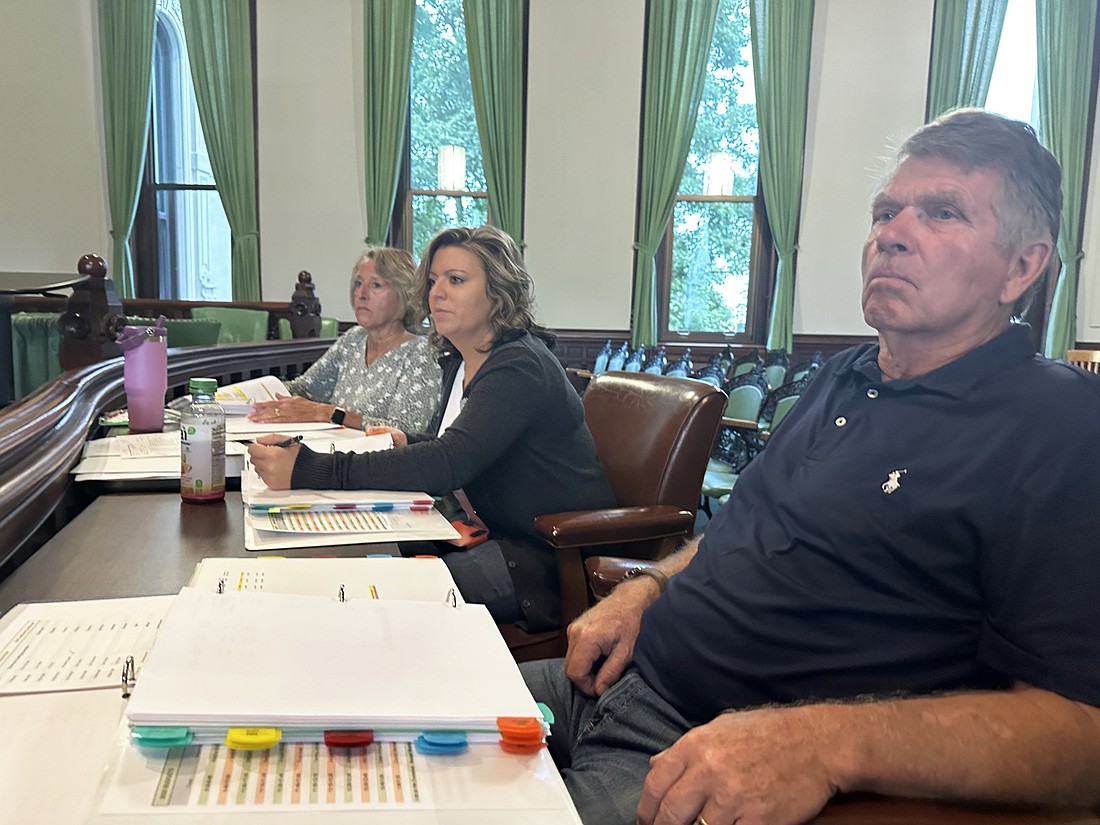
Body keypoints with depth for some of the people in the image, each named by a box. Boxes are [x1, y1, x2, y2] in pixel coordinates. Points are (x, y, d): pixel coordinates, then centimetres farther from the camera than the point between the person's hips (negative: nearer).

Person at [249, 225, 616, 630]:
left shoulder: (519, 368, -20)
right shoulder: (459, 363, 10)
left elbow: (449, 464, -32)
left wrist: (309, 470, -37)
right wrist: (407, 442, 1)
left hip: (552, 563, -9)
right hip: (500, 536, 9)